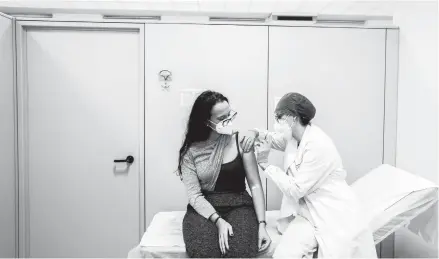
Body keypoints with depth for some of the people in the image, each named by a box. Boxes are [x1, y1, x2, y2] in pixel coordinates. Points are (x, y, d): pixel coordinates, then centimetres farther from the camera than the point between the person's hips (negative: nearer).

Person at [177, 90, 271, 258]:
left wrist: (262, 224, -11)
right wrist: (218, 221, -22)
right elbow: (194, 196, -7)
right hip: (204, 209, 0)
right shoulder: (190, 151, -4)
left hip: (239, 205, 0)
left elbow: (255, 185, -4)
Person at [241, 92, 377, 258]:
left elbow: (296, 189, -20)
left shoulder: (318, 146, -22)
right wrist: (256, 133, 0)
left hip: (333, 216, -6)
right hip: (307, 210, 6)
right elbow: (274, 139, 24)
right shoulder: (293, 137, 2)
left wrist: (265, 164, -15)